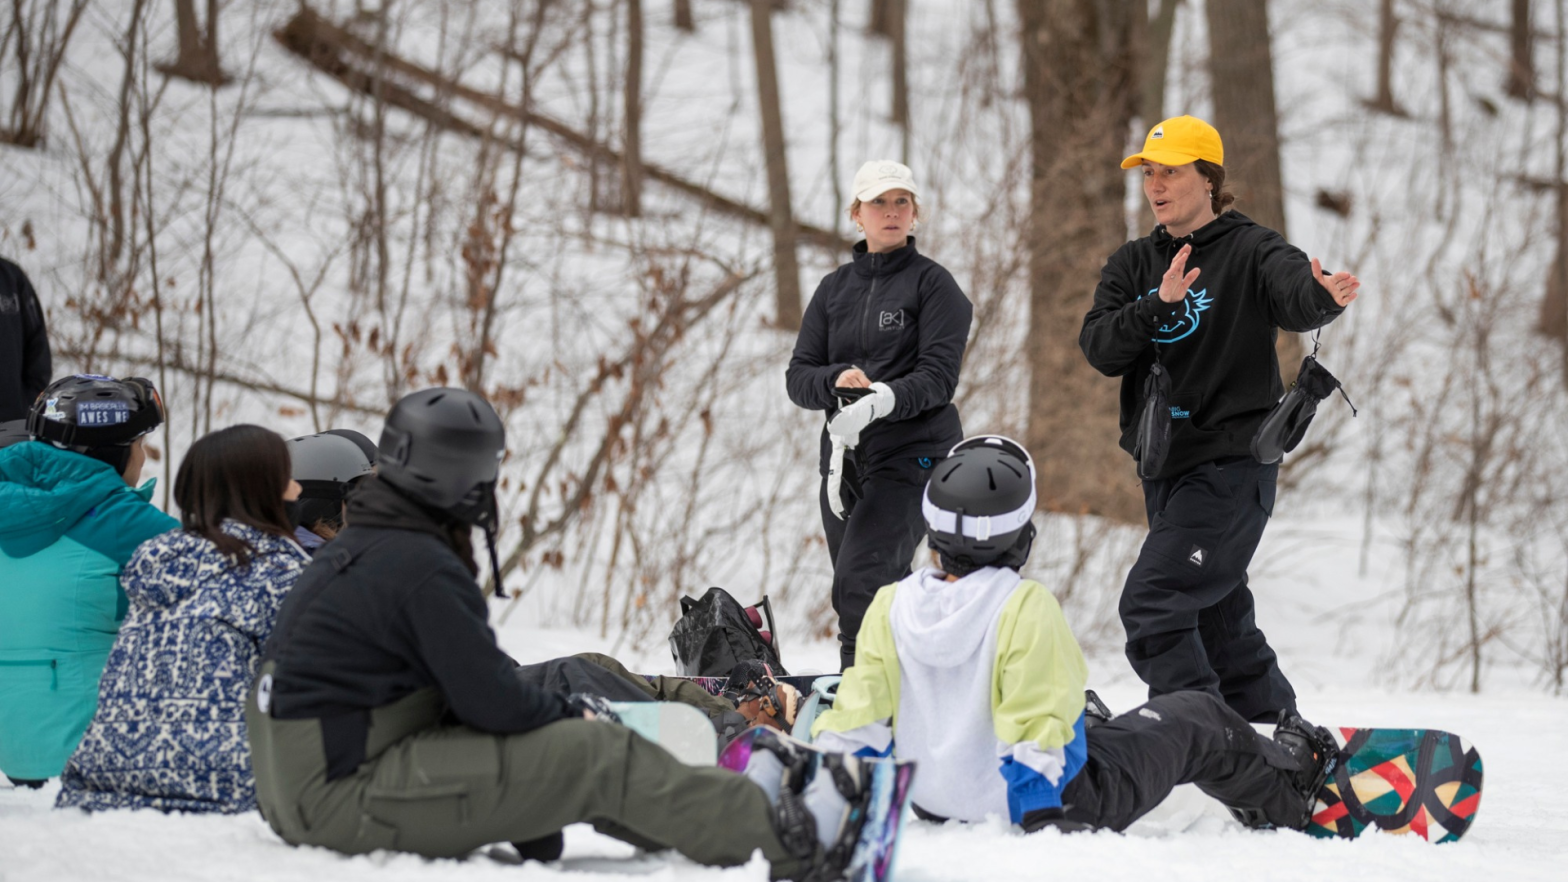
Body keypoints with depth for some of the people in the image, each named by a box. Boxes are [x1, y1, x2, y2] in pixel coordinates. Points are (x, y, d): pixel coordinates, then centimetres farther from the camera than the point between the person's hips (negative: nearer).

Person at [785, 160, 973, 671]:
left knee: (861, 580, -22)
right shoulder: (835, 289, 16)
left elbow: (938, 375, -9)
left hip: (913, 451, -6)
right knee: (863, 594, 7)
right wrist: (838, 380, -12)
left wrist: (882, 401, -27)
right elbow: (798, 376, 10)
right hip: (846, 455, 6)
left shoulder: (933, 283, 1)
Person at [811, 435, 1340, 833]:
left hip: (934, 802, 6)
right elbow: (1036, 727, -26)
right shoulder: (1025, 608, -26)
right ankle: (1288, 796, 43)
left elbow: (857, 723, -8)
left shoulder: (890, 607, -11)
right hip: (1049, 799, -5)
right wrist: (1041, 813, -15)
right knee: (1196, 719, 18)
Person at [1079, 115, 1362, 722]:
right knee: (1218, 618, 14)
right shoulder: (1133, 264, 11)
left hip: (1231, 466, -7)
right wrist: (1159, 304, -20)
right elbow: (1099, 348, -3)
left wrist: (1326, 295, -50)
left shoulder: (1250, 251, -5)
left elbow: (1295, 297, -26)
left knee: (1153, 604, -18)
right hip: (1165, 468, 7)